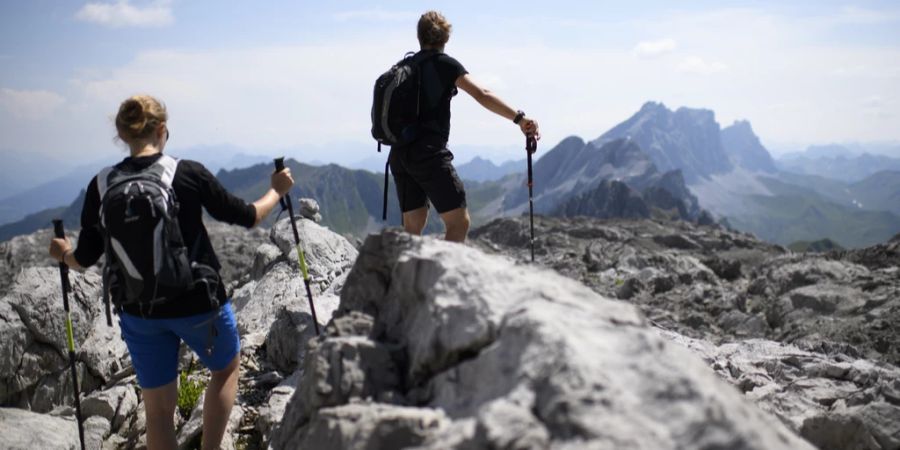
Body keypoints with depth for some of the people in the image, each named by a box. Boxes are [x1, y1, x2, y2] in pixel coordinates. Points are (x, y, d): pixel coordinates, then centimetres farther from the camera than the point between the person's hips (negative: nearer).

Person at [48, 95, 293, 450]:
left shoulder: (102, 186, -6)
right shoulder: (189, 173, -13)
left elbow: (85, 259, -1)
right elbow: (245, 217, -3)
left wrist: (63, 254, 22)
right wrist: (277, 191, 15)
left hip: (139, 311, 3)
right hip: (199, 302, -2)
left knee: (158, 407, 15)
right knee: (226, 367, 27)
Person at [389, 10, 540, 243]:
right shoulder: (444, 64, -2)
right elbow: (482, 95, -17)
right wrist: (519, 118, -25)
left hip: (400, 154, 7)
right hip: (430, 153, -7)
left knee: (413, 226, 13)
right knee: (459, 222, -5)